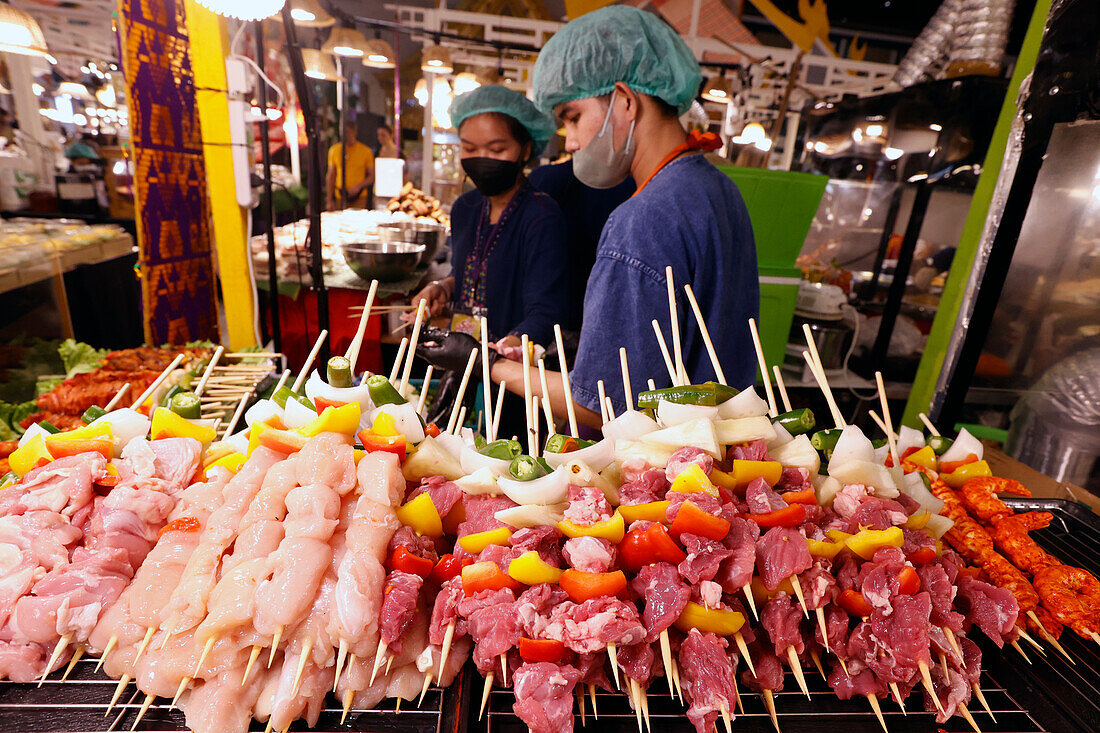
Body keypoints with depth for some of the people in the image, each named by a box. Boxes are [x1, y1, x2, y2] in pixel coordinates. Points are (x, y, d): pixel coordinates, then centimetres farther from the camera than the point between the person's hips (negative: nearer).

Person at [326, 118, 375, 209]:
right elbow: (330, 177, 9)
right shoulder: (334, 150, 7)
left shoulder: (366, 151, 2)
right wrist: (330, 201, 4)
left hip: (359, 197, -2)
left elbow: (372, 176, 3)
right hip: (340, 197, 2)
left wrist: (358, 186, -14)